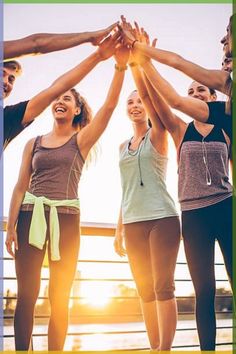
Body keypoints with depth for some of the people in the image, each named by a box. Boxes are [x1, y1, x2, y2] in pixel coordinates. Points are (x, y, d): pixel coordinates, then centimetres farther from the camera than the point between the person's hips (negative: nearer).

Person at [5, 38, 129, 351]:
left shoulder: (81, 139, 8)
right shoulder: (34, 143, 14)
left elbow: (109, 106, -6)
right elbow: (21, 186, 10)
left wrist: (120, 66, -18)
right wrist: (11, 226, 2)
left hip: (66, 218, -2)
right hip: (31, 215, 2)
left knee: (59, 298, 2)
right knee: (26, 294, 1)